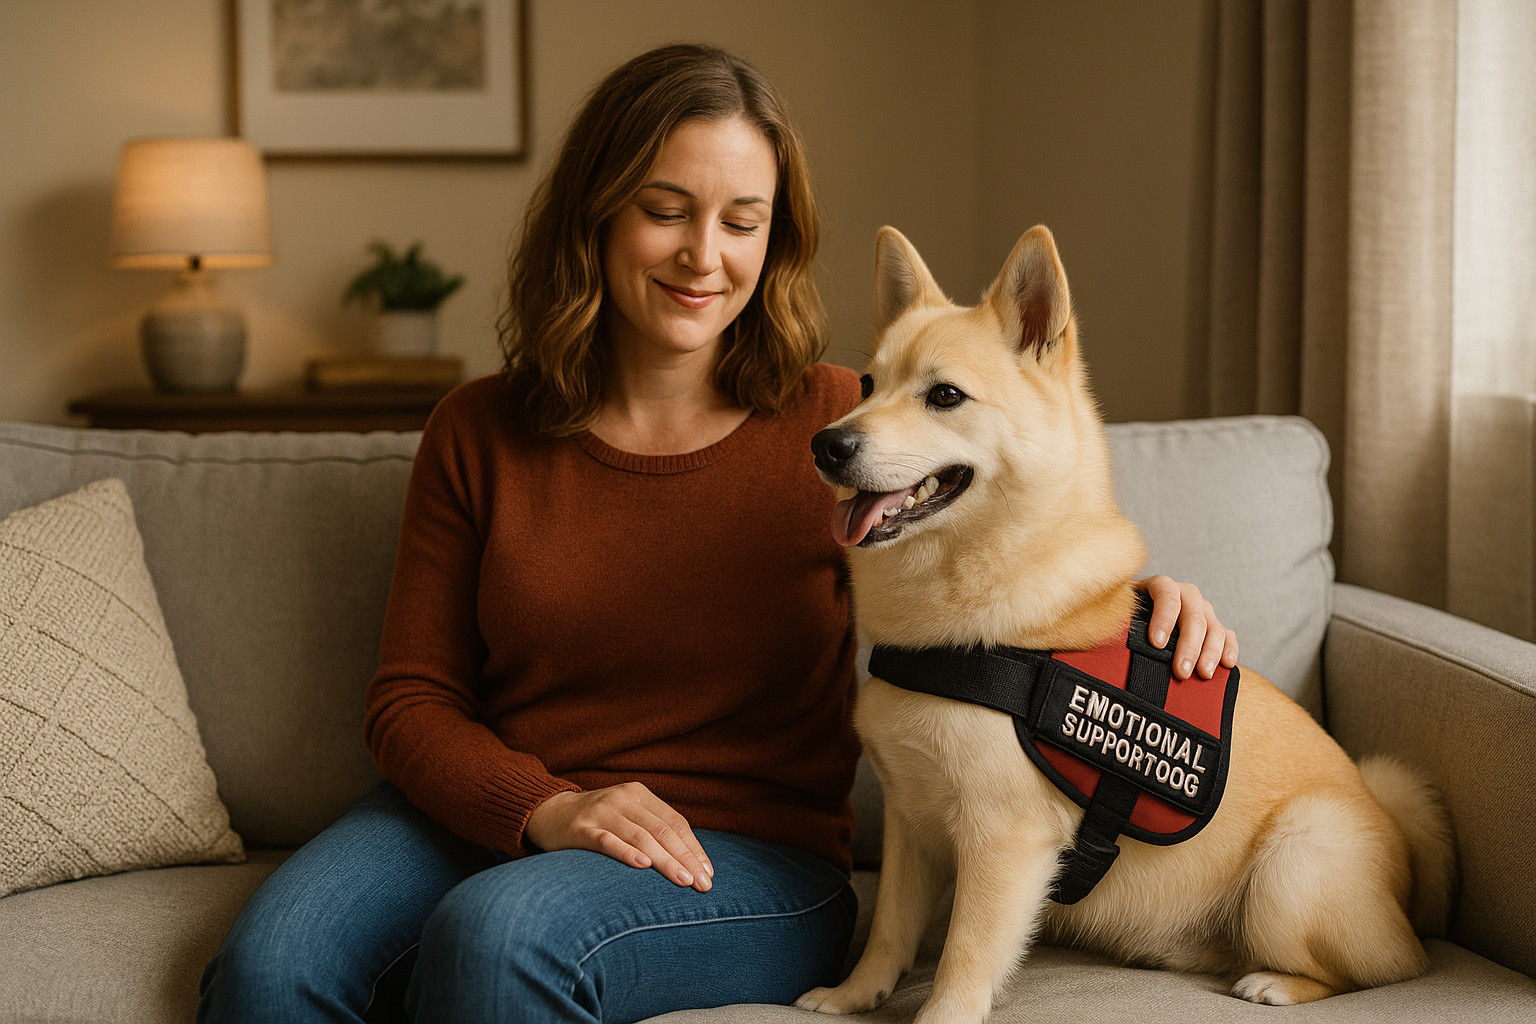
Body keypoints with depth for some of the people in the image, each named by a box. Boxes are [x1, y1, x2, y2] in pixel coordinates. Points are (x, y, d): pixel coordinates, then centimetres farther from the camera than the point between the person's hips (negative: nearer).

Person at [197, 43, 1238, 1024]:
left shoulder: (839, 424, 0)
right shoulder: (479, 434, 5)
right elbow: (412, 696, 4)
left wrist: (1133, 591, -13)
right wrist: (547, 808, -17)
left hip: (748, 857, -2)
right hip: (487, 807, 2)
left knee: (497, 935, -34)